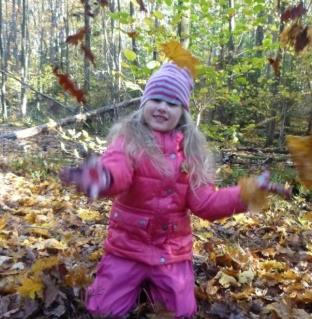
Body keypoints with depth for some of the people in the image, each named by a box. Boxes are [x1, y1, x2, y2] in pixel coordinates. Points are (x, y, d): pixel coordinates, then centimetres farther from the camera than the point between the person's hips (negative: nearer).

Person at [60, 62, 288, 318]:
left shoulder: (191, 148, -2)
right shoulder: (129, 137, -11)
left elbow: (203, 201, -5)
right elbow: (116, 171, -33)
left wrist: (243, 195, -19)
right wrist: (101, 178, -57)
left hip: (172, 248, 2)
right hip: (127, 243, -1)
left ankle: (154, 282, 34)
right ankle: (138, 281, 33)